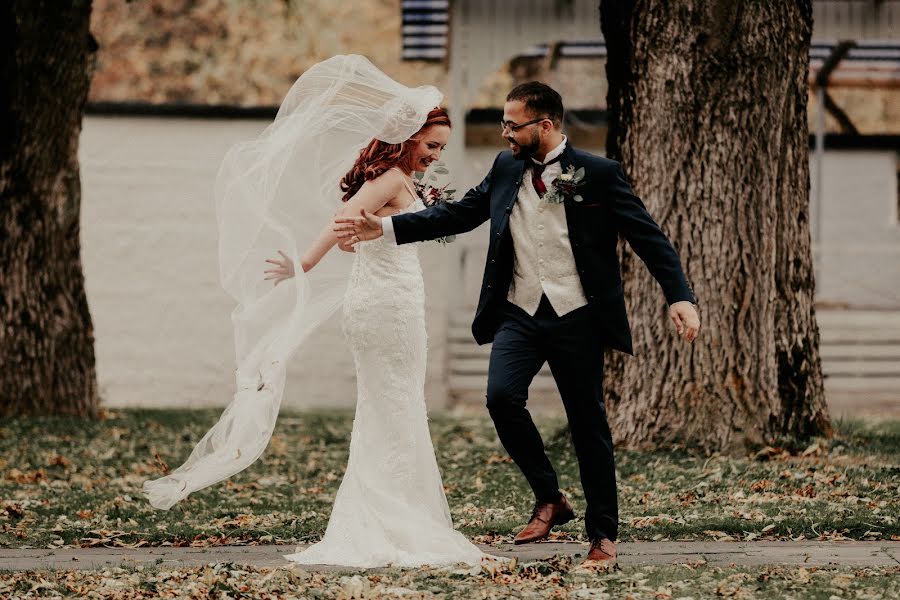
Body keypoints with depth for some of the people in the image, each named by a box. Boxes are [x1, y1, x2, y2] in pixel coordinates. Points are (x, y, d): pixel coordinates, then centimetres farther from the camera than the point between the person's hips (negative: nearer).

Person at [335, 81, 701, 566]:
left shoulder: (599, 174, -5)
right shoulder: (506, 169, 8)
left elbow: (649, 237, -6)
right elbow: (456, 214, 13)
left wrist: (680, 298, -17)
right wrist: (383, 229, 5)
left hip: (576, 318, -3)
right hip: (519, 314, 3)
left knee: (588, 423, 3)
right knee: (502, 397, -19)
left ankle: (603, 534, 18)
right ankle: (549, 499, 0)